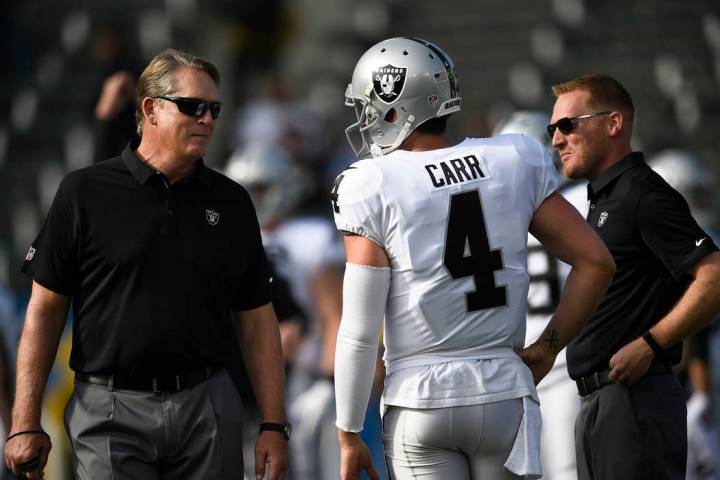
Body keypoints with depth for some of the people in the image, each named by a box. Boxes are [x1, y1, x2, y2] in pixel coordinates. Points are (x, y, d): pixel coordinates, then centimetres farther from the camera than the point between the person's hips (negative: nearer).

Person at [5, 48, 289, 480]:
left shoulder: (230, 202, 9)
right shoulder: (85, 194, 0)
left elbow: (256, 319, 10)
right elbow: (45, 310, 0)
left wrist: (274, 425, 2)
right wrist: (25, 425, -5)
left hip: (209, 408, 3)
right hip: (112, 413, -3)